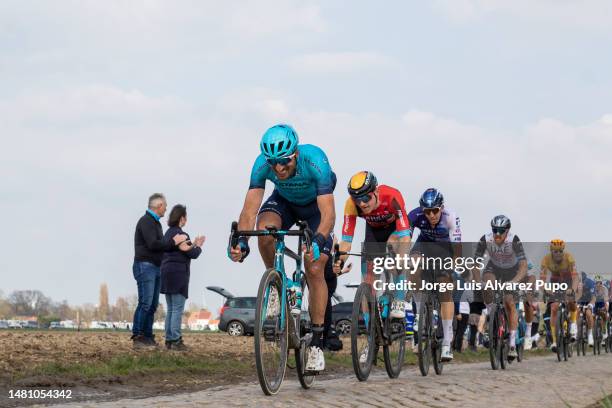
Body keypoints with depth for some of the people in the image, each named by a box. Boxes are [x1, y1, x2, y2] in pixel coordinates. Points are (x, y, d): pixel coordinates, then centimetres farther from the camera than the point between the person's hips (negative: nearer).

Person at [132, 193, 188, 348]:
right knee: (145, 303, -14)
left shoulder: (155, 222, 21)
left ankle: (148, 337, 5)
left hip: (155, 268, 10)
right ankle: (137, 337, -15)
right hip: (145, 266, -10)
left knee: (153, 305, 5)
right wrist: (173, 242, -14)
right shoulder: (146, 221, -10)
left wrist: (174, 241, 9)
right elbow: (153, 244, -20)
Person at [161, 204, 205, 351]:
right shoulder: (181, 234, -14)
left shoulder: (168, 233, 13)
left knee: (170, 309, 12)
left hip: (166, 272, 9)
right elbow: (193, 254, -12)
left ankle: (169, 340, 12)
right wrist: (198, 247, 8)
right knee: (178, 309, -6)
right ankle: (175, 341, -8)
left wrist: (193, 245, 16)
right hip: (178, 273, -9)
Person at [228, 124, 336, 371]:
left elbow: (328, 214, -43)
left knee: (314, 270, -14)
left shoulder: (315, 161, -39)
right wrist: (240, 241, -51)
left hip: (315, 205, -2)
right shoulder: (262, 164, -31)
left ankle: (316, 344, -6)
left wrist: (318, 242, -60)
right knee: (264, 229, -31)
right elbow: (249, 210, -33)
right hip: (284, 201, 2)